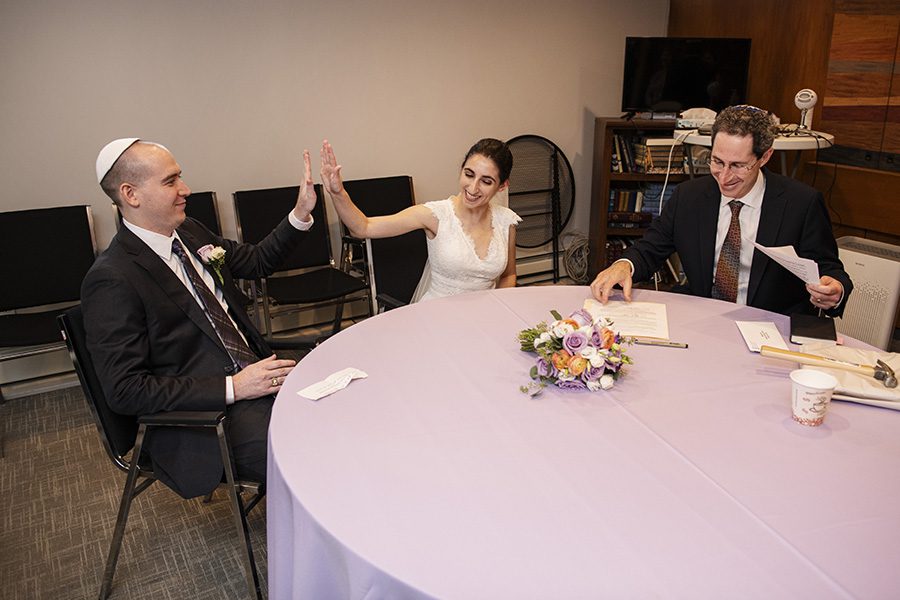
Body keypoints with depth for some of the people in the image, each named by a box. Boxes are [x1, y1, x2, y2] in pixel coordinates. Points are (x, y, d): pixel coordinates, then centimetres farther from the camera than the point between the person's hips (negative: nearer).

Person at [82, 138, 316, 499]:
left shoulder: (190, 233, 8)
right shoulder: (112, 280, -16)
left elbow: (257, 261, 22)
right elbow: (125, 391, -18)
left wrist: (301, 214, 6)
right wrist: (232, 387, -22)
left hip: (254, 375, 8)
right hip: (201, 416, -8)